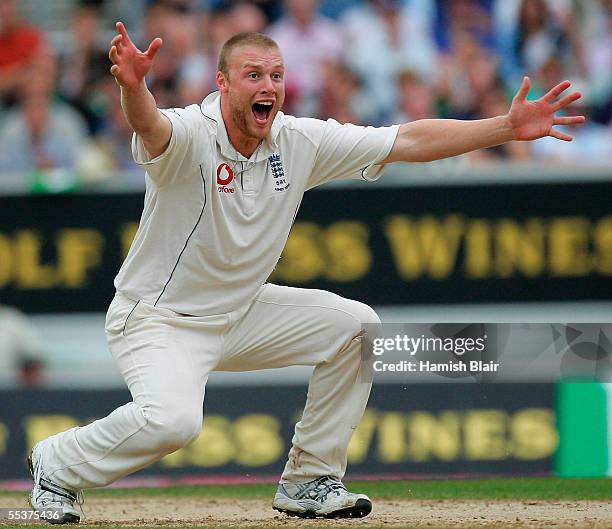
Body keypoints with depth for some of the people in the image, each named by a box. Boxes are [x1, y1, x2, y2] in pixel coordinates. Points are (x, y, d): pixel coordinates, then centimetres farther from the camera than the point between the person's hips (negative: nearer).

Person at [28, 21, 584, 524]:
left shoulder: (301, 142, -5)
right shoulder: (188, 135, -23)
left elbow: (410, 141, -4)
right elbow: (150, 126, -49)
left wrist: (509, 127, -11)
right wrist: (132, 86, -73)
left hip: (242, 312, 7)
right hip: (158, 317, -7)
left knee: (356, 324, -3)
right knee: (172, 418, -32)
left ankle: (309, 482, 8)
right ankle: (58, 464, -2)